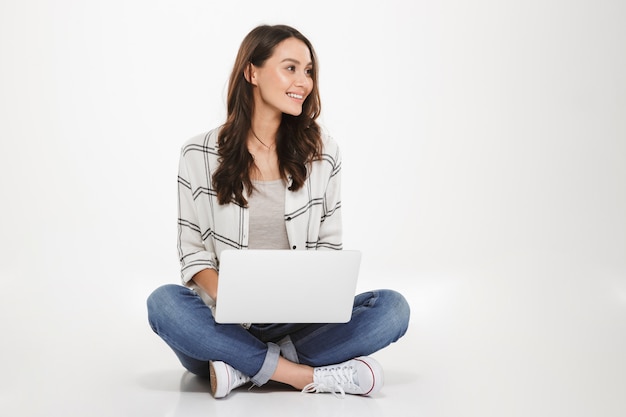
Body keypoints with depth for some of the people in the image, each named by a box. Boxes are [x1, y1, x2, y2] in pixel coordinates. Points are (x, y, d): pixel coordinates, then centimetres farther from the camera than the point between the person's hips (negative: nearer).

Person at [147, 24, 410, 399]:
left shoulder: (323, 153, 5)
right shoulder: (200, 155, 1)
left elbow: (329, 244, 9)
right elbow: (193, 250, 2)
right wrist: (224, 297, -19)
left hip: (298, 321, 2)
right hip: (226, 324, -1)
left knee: (392, 307, -21)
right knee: (164, 302, -32)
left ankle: (245, 367, -24)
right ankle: (313, 377, -28)